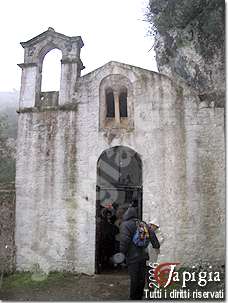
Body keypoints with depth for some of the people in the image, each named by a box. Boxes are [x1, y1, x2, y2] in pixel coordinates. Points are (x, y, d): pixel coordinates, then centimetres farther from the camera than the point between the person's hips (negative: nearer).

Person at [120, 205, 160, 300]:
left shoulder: (125, 225, -10)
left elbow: (124, 240, -19)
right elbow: (152, 234, 9)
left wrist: (122, 252, -9)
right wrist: (156, 245, 19)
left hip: (132, 257, -6)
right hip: (143, 255, 6)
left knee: (134, 279, 3)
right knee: (141, 278, 14)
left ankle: (133, 298, 13)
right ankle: (139, 297, 26)